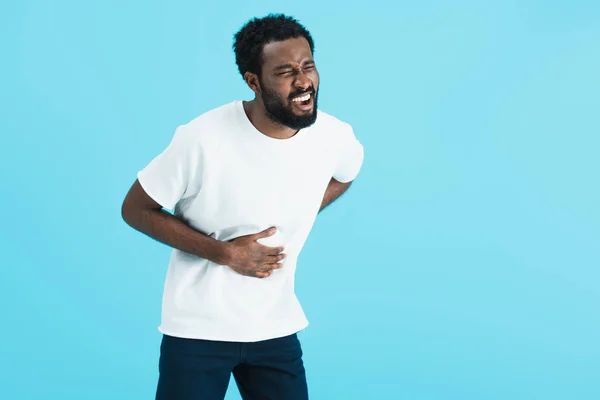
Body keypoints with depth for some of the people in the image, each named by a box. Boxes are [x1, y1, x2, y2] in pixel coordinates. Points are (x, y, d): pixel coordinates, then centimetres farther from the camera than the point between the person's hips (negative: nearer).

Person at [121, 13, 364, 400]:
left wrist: (292, 222, -1)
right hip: (199, 329, -3)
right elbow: (135, 210, -11)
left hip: (277, 328, 4)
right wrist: (223, 252, -19)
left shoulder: (335, 136, -10)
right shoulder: (204, 139, -21)